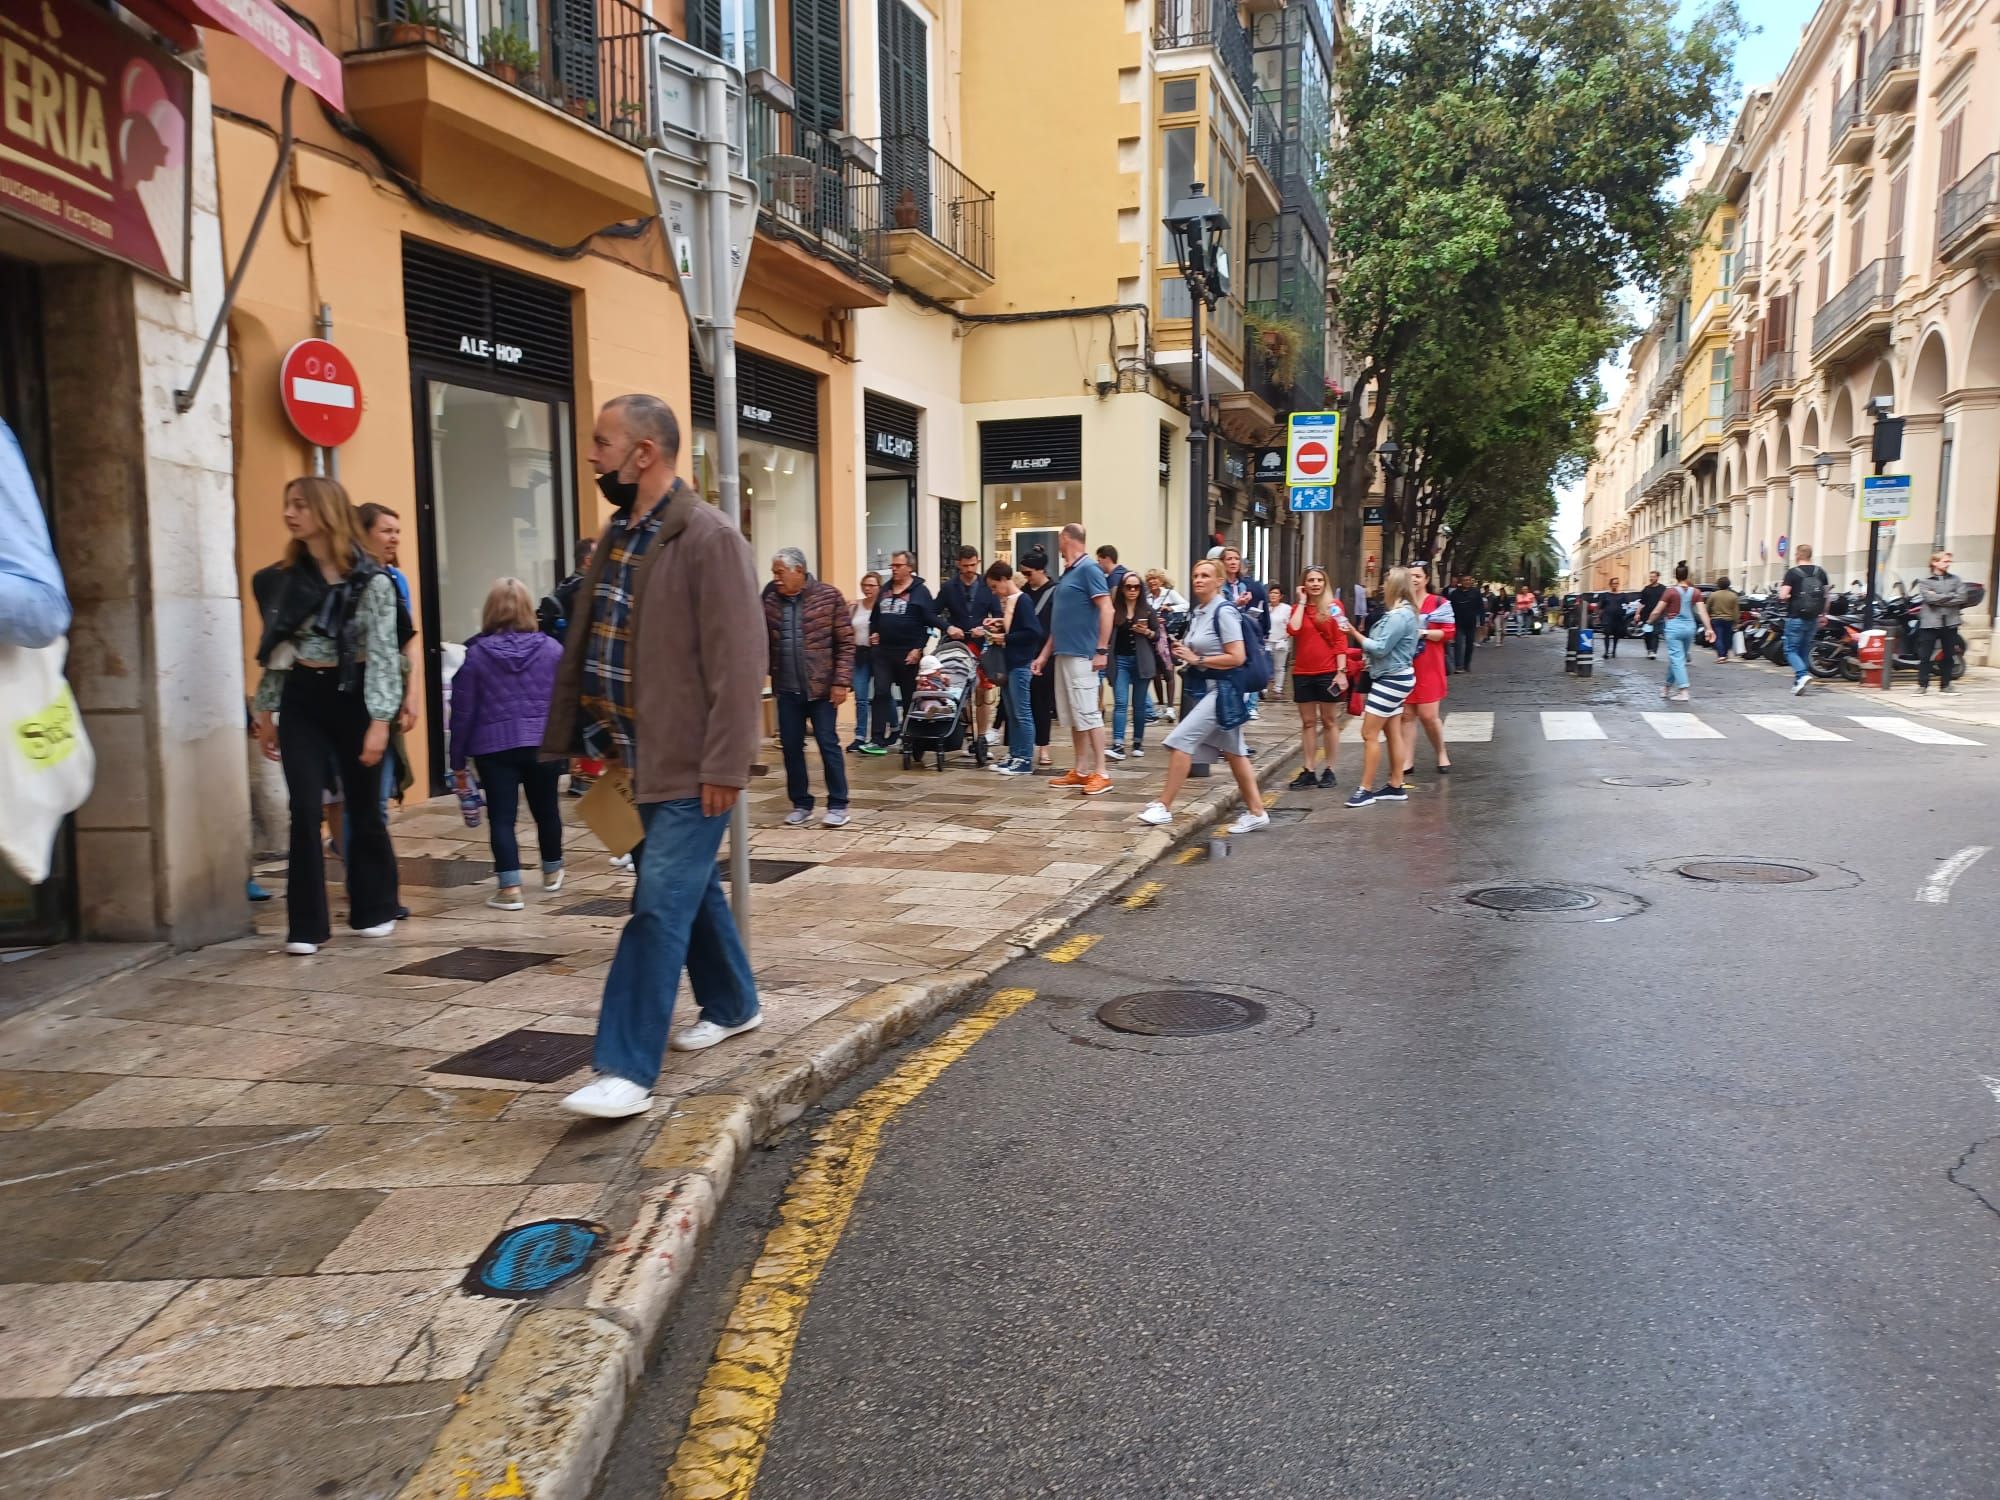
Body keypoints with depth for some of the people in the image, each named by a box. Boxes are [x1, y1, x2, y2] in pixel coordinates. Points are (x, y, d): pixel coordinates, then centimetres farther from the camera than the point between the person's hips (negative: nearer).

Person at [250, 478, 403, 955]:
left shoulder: (371, 580, -8)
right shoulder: (284, 579, 7)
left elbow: (383, 653, -12)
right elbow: (273, 649, 13)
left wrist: (379, 720, -18)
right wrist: (265, 712, 11)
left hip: (352, 697, -3)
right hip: (302, 701, 4)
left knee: (363, 809, 8)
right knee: (305, 813, -2)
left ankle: (374, 909, 25)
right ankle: (306, 925, 4)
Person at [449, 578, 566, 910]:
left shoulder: (475, 653, -3)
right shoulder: (551, 649, 1)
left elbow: (463, 710, -1)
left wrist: (458, 760, 6)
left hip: (494, 747, -2)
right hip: (543, 744, 2)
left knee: (501, 816, 2)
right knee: (547, 808, 18)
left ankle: (510, 888, -4)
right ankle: (552, 873, 35)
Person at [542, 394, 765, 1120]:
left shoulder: (709, 538, -15)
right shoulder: (616, 537, 12)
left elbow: (738, 659, -19)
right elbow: (584, 646, 16)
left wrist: (725, 764, -21)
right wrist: (571, 735, 13)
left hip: (690, 764, -9)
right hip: (641, 757, 9)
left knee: (659, 905, -9)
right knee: (693, 888, 20)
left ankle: (627, 1069, -5)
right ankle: (732, 1004, 37)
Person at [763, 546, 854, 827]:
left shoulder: (828, 596, -5)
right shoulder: (770, 601, 5)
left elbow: (845, 642, -5)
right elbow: (762, 642, 8)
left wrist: (841, 681, -11)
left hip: (821, 687, -4)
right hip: (786, 689, 4)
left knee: (828, 744, 1)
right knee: (791, 747, 7)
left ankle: (837, 805, 10)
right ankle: (801, 804, 20)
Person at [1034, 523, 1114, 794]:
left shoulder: (1089, 569, -9)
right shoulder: (1067, 573, 17)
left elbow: (1106, 609, -15)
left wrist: (1102, 650, -19)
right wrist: (1044, 654, 20)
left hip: (1081, 655, -9)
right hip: (1062, 653, 9)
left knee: (1088, 713, -8)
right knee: (1071, 715, 10)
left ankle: (1100, 773, -4)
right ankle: (1080, 771, 15)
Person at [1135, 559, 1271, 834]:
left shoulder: (1224, 612, -15)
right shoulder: (1198, 613, 11)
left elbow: (1237, 657, -20)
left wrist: (1196, 660, -18)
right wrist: (1183, 653, 5)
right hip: (1207, 688, 10)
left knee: (1181, 739, -13)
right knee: (1233, 751, 11)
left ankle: (1163, 807, -7)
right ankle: (1256, 811, 18)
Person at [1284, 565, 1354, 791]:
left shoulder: (1334, 606, -1)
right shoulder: (1297, 607, 8)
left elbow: (1341, 641, -4)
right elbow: (1293, 630, -12)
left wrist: (1341, 671, -11)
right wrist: (1302, 602, -6)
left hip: (1328, 672, -3)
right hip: (1303, 673, 3)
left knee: (1329, 722, 6)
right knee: (1308, 723, 7)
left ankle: (1329, 770, 12)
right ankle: (1308, 771, 11)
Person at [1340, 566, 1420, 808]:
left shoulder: (1400, 615, -20)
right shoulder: (1401, 612, 12)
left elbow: (1380, 648, -22)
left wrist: (1354, 633, -13)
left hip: (1392, 679, -11)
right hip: (1392, 678, 11)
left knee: (1369, 733, -9)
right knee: (1392, 733, 13)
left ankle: (1365, 790, -5)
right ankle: (1395, 787, 18)